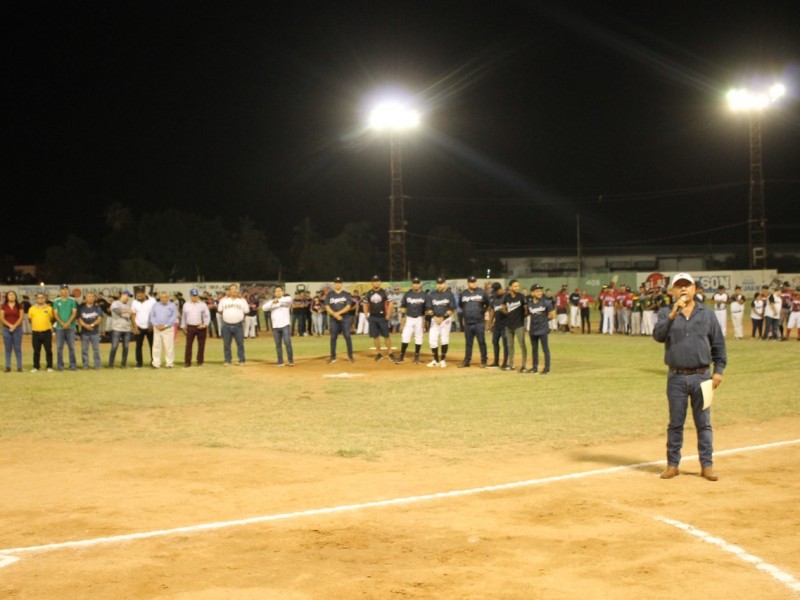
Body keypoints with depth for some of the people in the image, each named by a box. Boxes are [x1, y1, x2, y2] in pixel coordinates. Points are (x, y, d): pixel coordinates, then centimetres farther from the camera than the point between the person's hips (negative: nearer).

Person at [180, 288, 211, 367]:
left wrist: (205, 324, -11)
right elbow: (183, 316, 12)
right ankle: (187, 362, 2)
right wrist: (183, 326, 9)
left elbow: (207, 316, 2)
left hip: (201, 327, -1)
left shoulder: (203, 305, 2)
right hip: (190, 327, 1)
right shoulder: (186, 305, 7)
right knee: (188, 344, -1)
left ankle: (200, 361, 12)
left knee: (201, 345, 3)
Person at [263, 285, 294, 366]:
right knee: (278, 345, 7)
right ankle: (280, 361, 13)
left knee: (287, 343, -11)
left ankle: (291, 360, -2)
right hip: (275, 326, 4)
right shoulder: (271, 302, 12)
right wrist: (272, 302, -20)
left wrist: (278, 300, -30)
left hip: (285, 325, -4)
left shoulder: (286, 300, 2)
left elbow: (289, 299, -23)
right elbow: (264, 308, -5)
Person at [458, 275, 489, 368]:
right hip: (467, 323, 3)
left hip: (479, 323, -3)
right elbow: (460, 305, 20)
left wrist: (483, 311, 9)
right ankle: (466, 361, 16)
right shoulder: (463, 294, 7)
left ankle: (484, 361, 5)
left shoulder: (481, 293, -1)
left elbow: (488, 304, 9)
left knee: (481, 342, -2)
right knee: (468, 343, 10)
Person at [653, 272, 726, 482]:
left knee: (703, 423, 5)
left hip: (701, 376, 0)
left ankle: (707, 465, 12)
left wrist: (718, 370, 1)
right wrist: (673, 314, -25)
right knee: (675, 423, 7)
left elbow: (718, 344, 8)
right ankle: (672, 464, 15)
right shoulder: (666, 313, 3)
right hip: (676, 377, 0)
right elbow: (658, 335, -15)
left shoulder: (707, 314, 6)